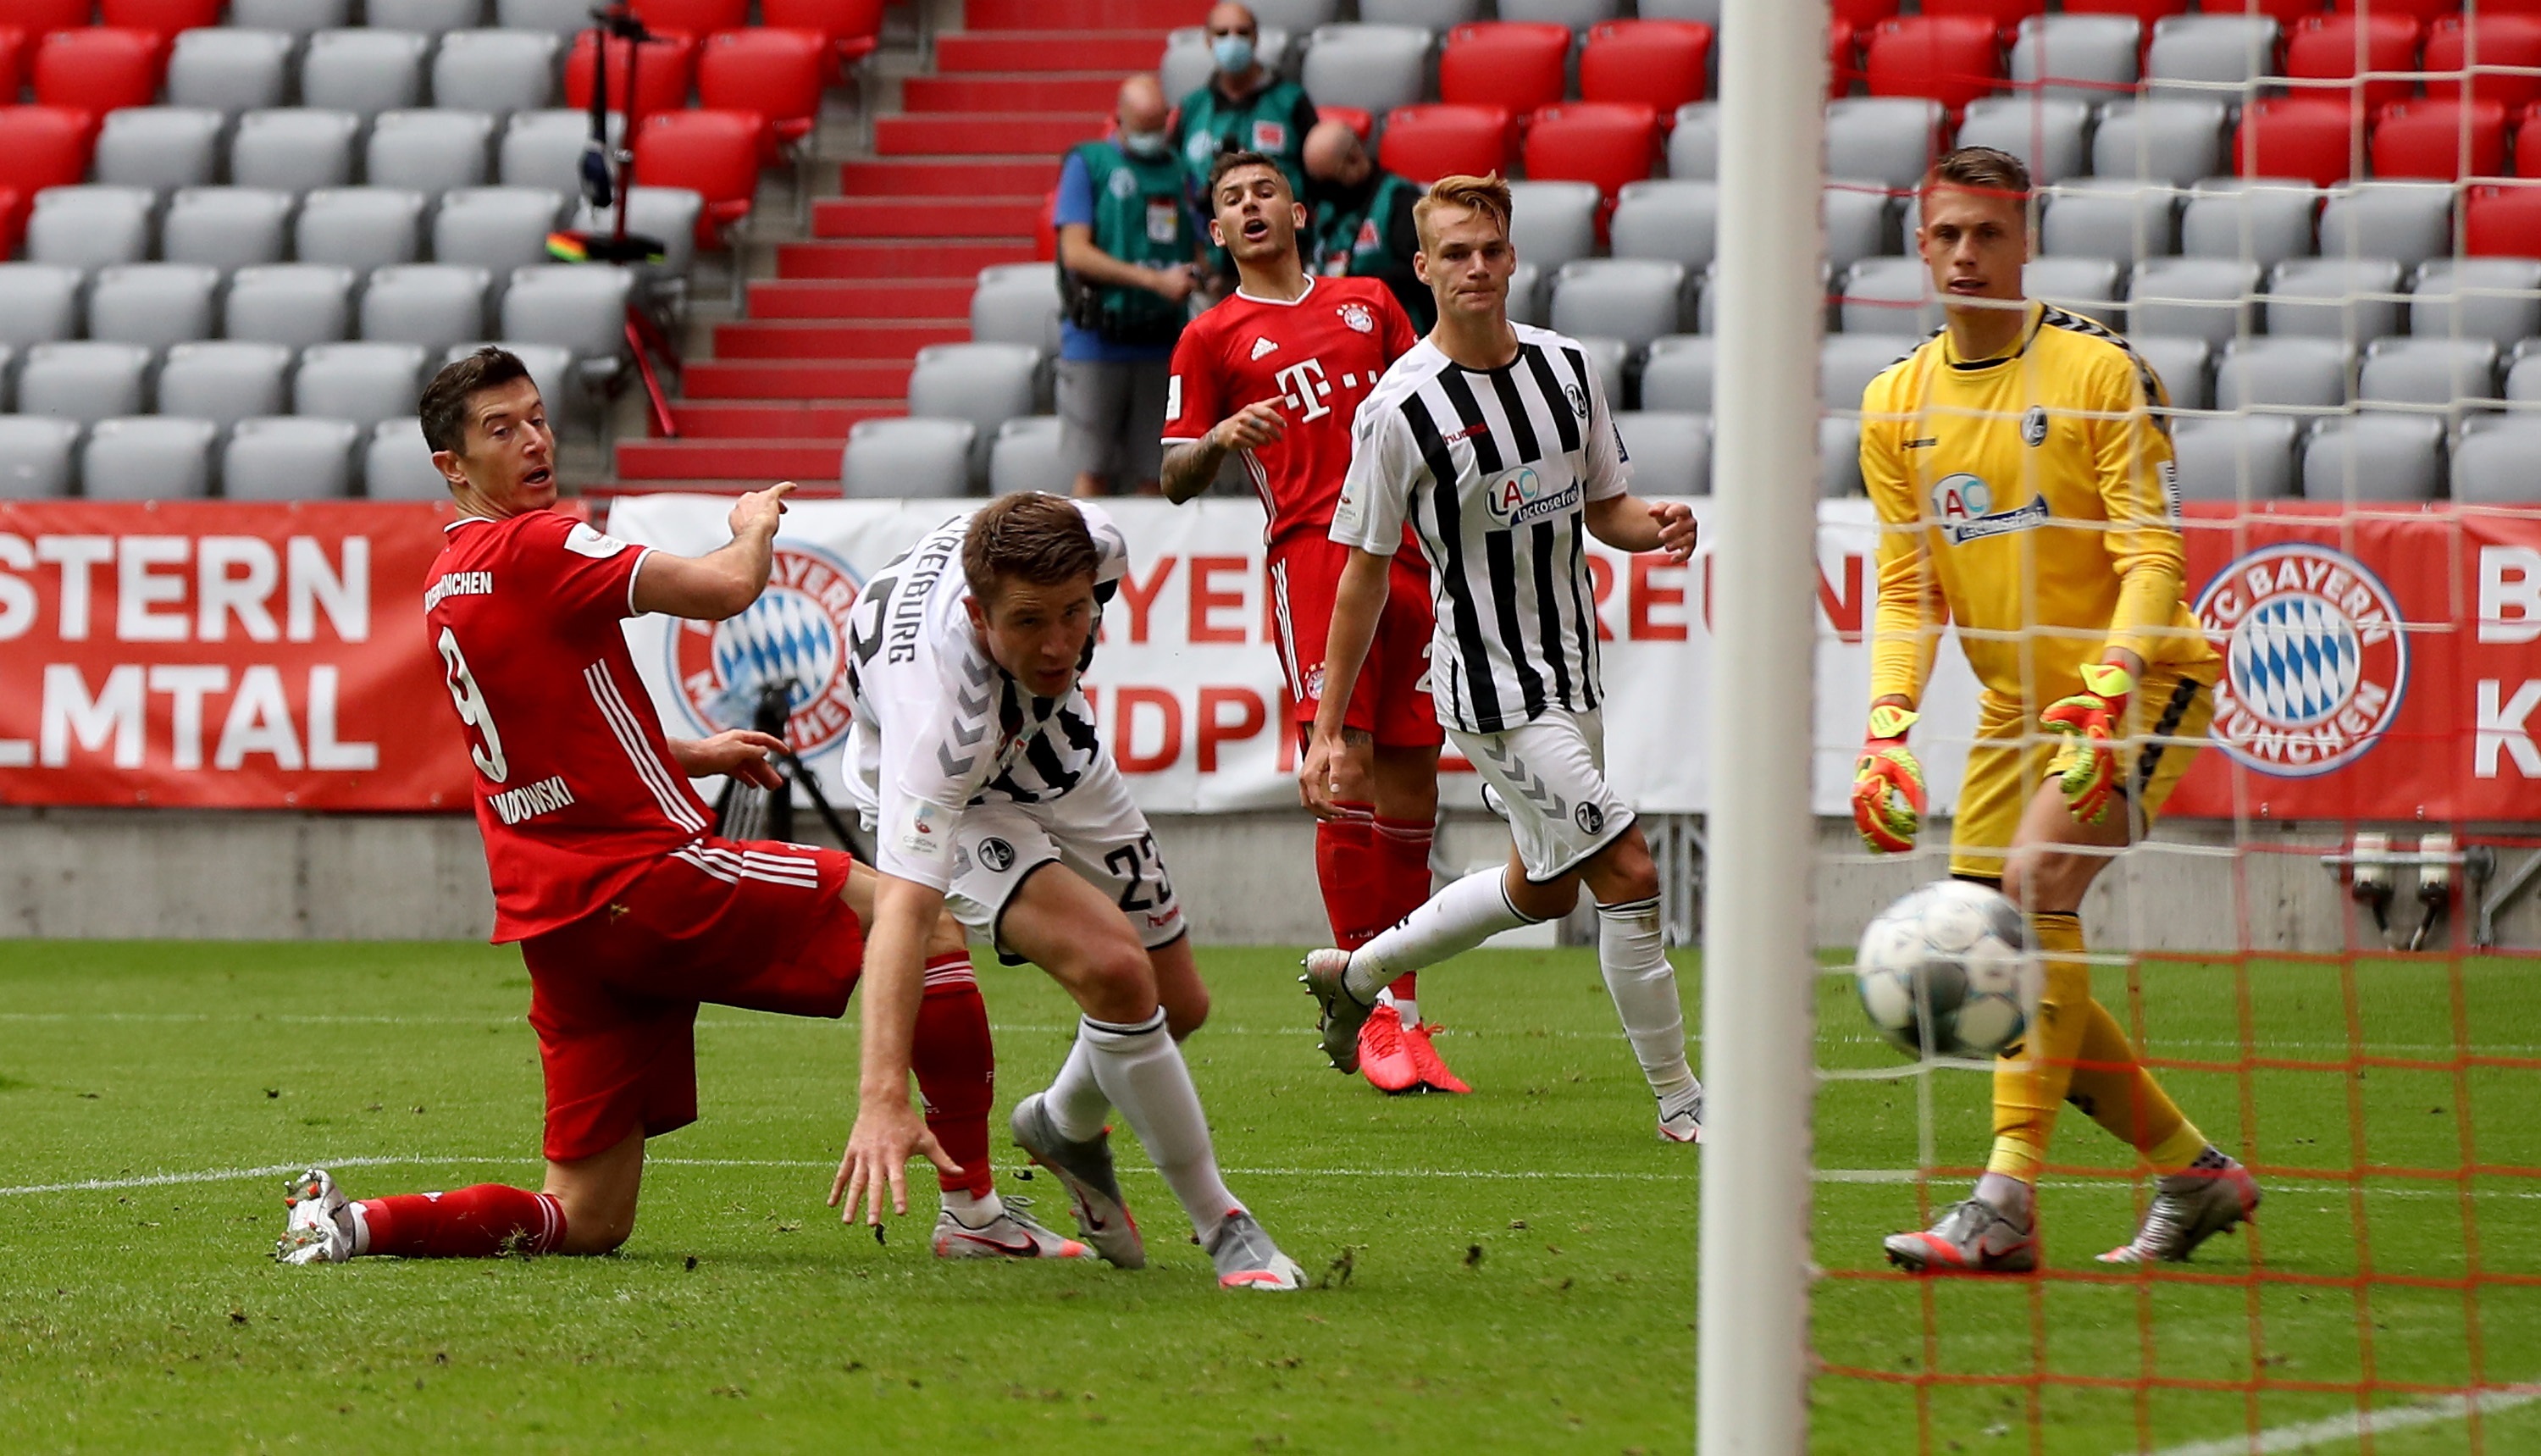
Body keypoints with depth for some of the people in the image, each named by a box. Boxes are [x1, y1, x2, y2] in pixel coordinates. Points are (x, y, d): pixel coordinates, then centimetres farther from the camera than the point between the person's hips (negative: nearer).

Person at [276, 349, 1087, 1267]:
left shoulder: (446, 586, 17)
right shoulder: (533, 547, -11)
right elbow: (726, 589, -17)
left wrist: (690, 753, 35)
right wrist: (756, 525, 5)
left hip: (555, 922, 8)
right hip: (645, 874, -8)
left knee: (586, 1222, 10)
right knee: (925, 919, 3)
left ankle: (352, 1223, -5)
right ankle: (973, 1210, 1)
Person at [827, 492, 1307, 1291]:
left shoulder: (1090, 544, -32)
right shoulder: (937, 700, -47)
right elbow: (905, 905, -54)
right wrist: (883, 1098, -63)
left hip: (1056, 756, 6)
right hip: (947, 800, -6)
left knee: (1178, 1004, 11)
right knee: (1114, 969, -28)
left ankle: (1066, 1127, 43)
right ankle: (1221, 1227, -12)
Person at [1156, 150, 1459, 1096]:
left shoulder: (1368, 303, 22)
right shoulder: (1213, 338, 11)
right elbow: (1177, 480, 9)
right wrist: (1218, 438, -11)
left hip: (1410, 551, 4)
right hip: (1313, 549, -4)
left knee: (1409, 795, 2)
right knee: (1347, 775, -17)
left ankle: (1404, 1018, 8)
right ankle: (1376, 1016, -14)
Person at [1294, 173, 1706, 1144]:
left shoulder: (1565, 366, 2)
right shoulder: (1402, 409, -15)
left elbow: (1603, 508, 14)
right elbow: (1365, 577, -9)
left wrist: (1654, 525, -11)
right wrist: (1326, 729, -8)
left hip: (1569, 674, 8)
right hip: (1490, 688, -8)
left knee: (1542, 888, 22)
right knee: (1628, 874, -12)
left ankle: (1355, 973, 42)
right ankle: (1678, 1099, 0)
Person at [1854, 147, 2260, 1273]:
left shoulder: (2097, 370, -11)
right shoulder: (1896, 406, 5)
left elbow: (2152, 557, -15)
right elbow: (1907, 591, 7)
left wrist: (2105, 701, -28)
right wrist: (1886, 729, -8)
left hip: (2137, 678, -7)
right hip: (2014, 705, 7)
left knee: (2038, 880, -26)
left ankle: (2007, 1206, -30)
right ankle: (2193, 1172, 17)